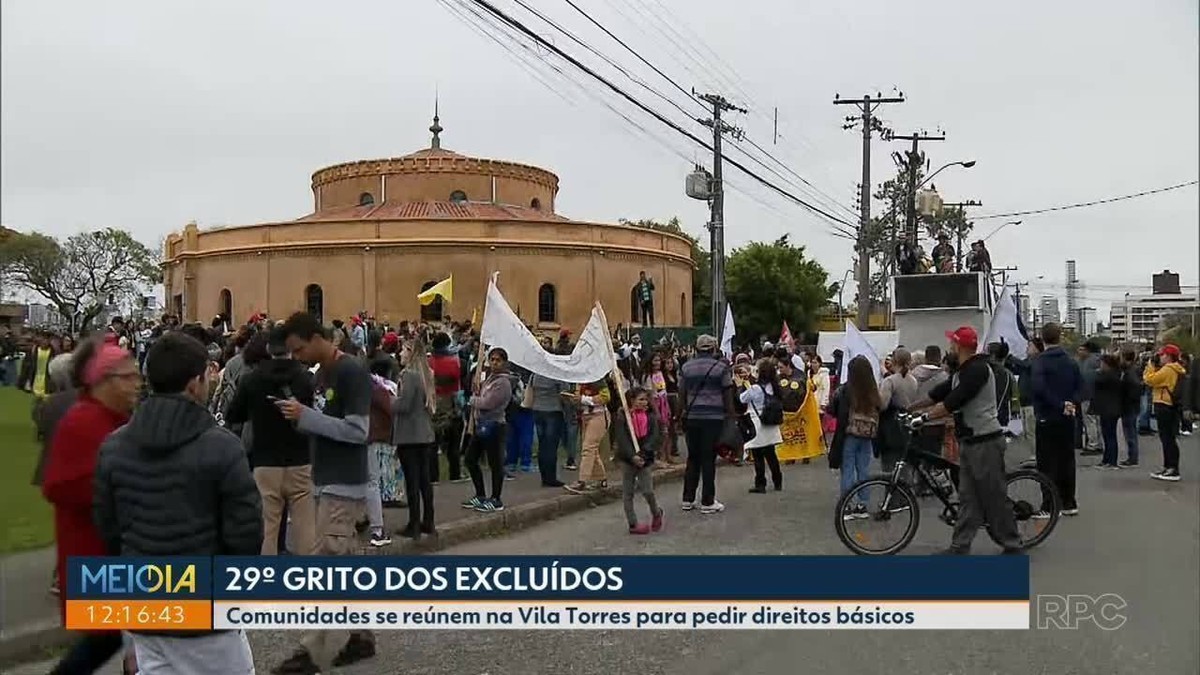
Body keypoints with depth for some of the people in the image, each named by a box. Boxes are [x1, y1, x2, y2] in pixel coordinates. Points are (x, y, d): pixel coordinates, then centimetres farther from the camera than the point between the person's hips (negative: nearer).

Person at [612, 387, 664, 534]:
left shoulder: (651, 416, 1)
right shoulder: (622, 417, -5)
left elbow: (655, 437, -7)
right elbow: (621, 439, -12)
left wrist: (643, 454, -19)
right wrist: (632, 456, -21)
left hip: (646, 459, 0)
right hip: (627, 459, 0)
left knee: (647, 490, -5)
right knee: (627, 493, 5)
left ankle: (656, 513, 24)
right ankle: (632, 523, 16)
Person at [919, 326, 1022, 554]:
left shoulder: (978, 370, -17)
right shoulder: (962, 372, 14)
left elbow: (953, 402, -23)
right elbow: (938, 394, 16)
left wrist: (925, 417, -19)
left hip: (986, 442, -10)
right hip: (969, 441, 10)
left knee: (994, 497, -1)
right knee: (967, 497, 8)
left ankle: (1012, 545, 11)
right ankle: (960, 546, 10)